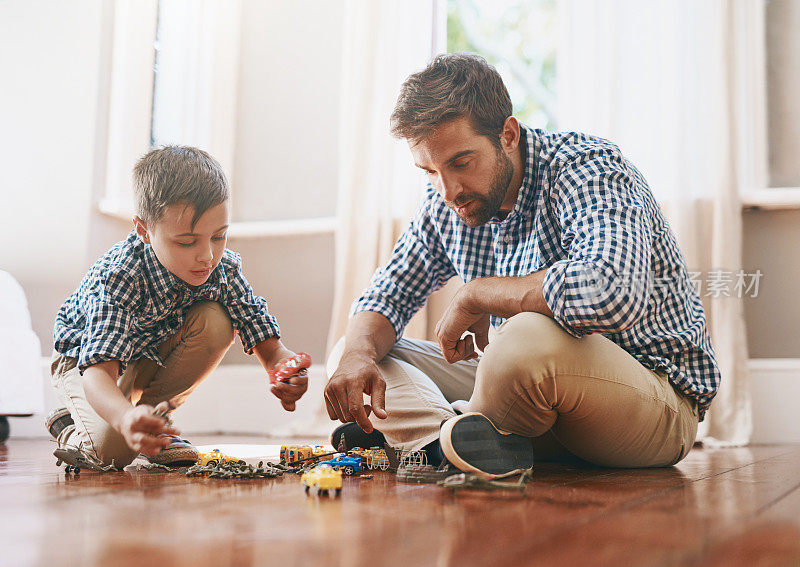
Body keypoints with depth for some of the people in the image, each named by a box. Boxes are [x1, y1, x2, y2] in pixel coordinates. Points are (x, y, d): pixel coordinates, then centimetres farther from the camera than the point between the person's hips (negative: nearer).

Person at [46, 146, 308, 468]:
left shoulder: (224, 269, -23)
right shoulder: (116, 277, -37)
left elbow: (268, 346, -21)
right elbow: (99, 372, -46)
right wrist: (125, 418, -69)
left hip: (157, 352, 4)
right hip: (87, 358, -4)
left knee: (214, 321, -25)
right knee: (112, 449, -28)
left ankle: (154, 409, -5)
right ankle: (69, 426, 9)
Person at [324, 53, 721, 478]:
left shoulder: (589, 169, -21)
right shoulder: (446, 203, 2)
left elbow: (611, 294, -42)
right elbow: (386, 296, 8)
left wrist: (476, 295, -27)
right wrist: (358, 355, -17)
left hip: (660, 399, -7)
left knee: (529, 340, -41)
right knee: (353, 356, -1)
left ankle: (431, 435, -13)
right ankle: (459, 439, -26)